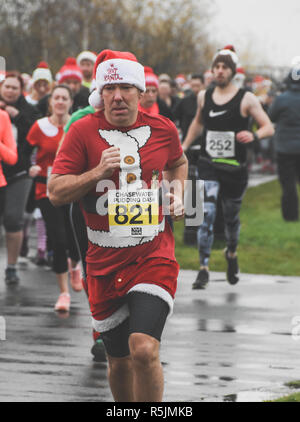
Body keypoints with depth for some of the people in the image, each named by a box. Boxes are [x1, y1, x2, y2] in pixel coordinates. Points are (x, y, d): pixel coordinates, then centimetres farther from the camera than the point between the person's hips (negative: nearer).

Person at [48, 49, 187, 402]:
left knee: (144, 350, -20)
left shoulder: (162, 129, 3)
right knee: (119, 361, 10)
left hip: (154, 255, -1)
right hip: (105, 263, 1)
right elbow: (55, 193, -5)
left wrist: (177, 193, 9)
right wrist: (97, 172, -18)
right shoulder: (83, 131, -2)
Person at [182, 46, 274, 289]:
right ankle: (204, 269, -14)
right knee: (207, 214, -15)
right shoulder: (204, 96, 6)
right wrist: (184, 146, 22)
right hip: (208, 165, 1)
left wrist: (254, 135, -24)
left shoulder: (246, 99, -5)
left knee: (231, 217, 13)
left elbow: (269, 127, -5)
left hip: (235, 168, -1)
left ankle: (232, 253, 45)